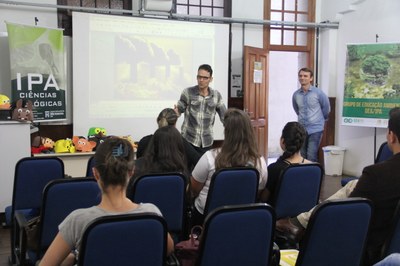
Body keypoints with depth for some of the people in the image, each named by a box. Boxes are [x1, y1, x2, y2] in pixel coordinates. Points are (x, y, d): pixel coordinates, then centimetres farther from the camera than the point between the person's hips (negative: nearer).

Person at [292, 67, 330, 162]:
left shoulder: (318, 93, -9)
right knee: (302, 156, 9)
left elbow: (326, 108, 5)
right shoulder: (295, 94, 1)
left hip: (315, 129, -4)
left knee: (311, 156, -11)